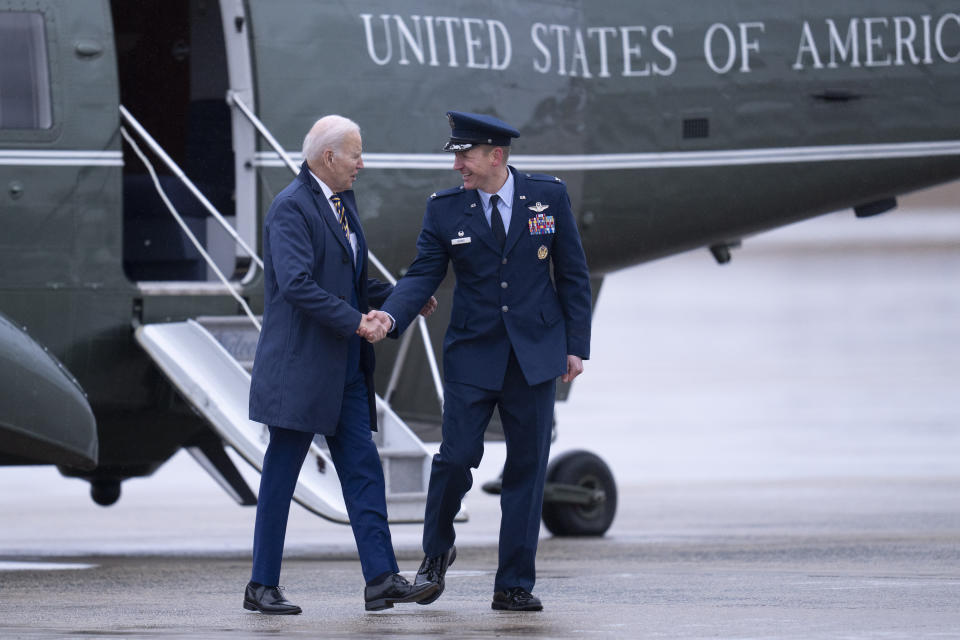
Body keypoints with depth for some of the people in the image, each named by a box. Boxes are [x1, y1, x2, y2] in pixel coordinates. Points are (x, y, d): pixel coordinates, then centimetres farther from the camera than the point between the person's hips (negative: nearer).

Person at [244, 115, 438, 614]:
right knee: (280, 478, -1)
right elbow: (297, 284, -24)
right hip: (300, 366, -9)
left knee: (363, 470, 2)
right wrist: (356, 322, -24)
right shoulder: (291, 208, -14)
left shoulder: (341, 204, 16)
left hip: (345, 368, 9)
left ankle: (381, 579, -1)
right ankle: (262, 586, 5)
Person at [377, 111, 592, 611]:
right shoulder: (445, 208, 0)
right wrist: (391, 316, -22)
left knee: (527, 467, 2)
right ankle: (436, 552, 18)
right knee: (456, 457, -10)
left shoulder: (549, 196, 0)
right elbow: (423, 273, -2)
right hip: (472, 354, 0)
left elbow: (573, 274, 5)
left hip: (535, 354, 0)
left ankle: (514, 585, 7)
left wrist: (577, 344, 1)